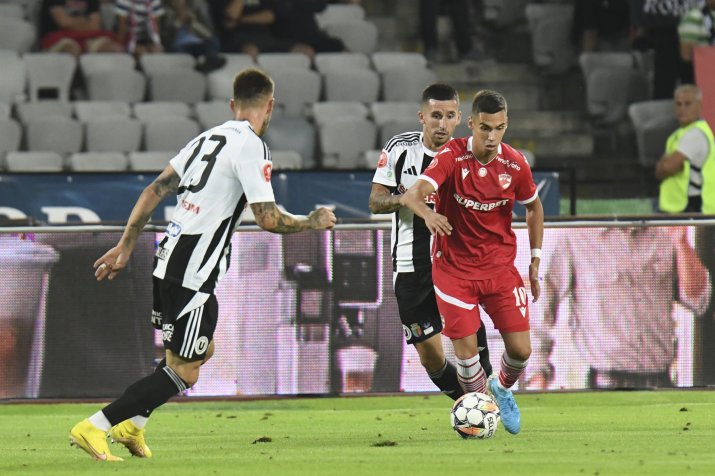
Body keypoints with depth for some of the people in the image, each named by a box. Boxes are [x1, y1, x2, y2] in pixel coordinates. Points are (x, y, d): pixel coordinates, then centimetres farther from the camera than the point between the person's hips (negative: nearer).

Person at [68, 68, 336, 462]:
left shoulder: (207, 138, 13)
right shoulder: (250, 148, -11)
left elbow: (155, 191, 15)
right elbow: (268, 219, -15)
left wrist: (126, 246, 20)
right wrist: (313, 222, 3)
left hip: (168, 259, 9)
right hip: (192, 275, -9)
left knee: (201, 351, 25)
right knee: (183, 372, -4)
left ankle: (132, 426, 23)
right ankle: (94, 427, -8)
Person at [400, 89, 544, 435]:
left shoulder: (515, 164, -7)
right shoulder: (452, 157, -16)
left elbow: (534, 208, 12)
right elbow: (412, 195, -30)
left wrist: (535, 262, 10)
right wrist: (428, 213, -53)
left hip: (500, 265, 2)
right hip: (454, 267, -2)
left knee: (520, 350, -3)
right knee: (466, 349, -8)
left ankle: (502, 390, 30)